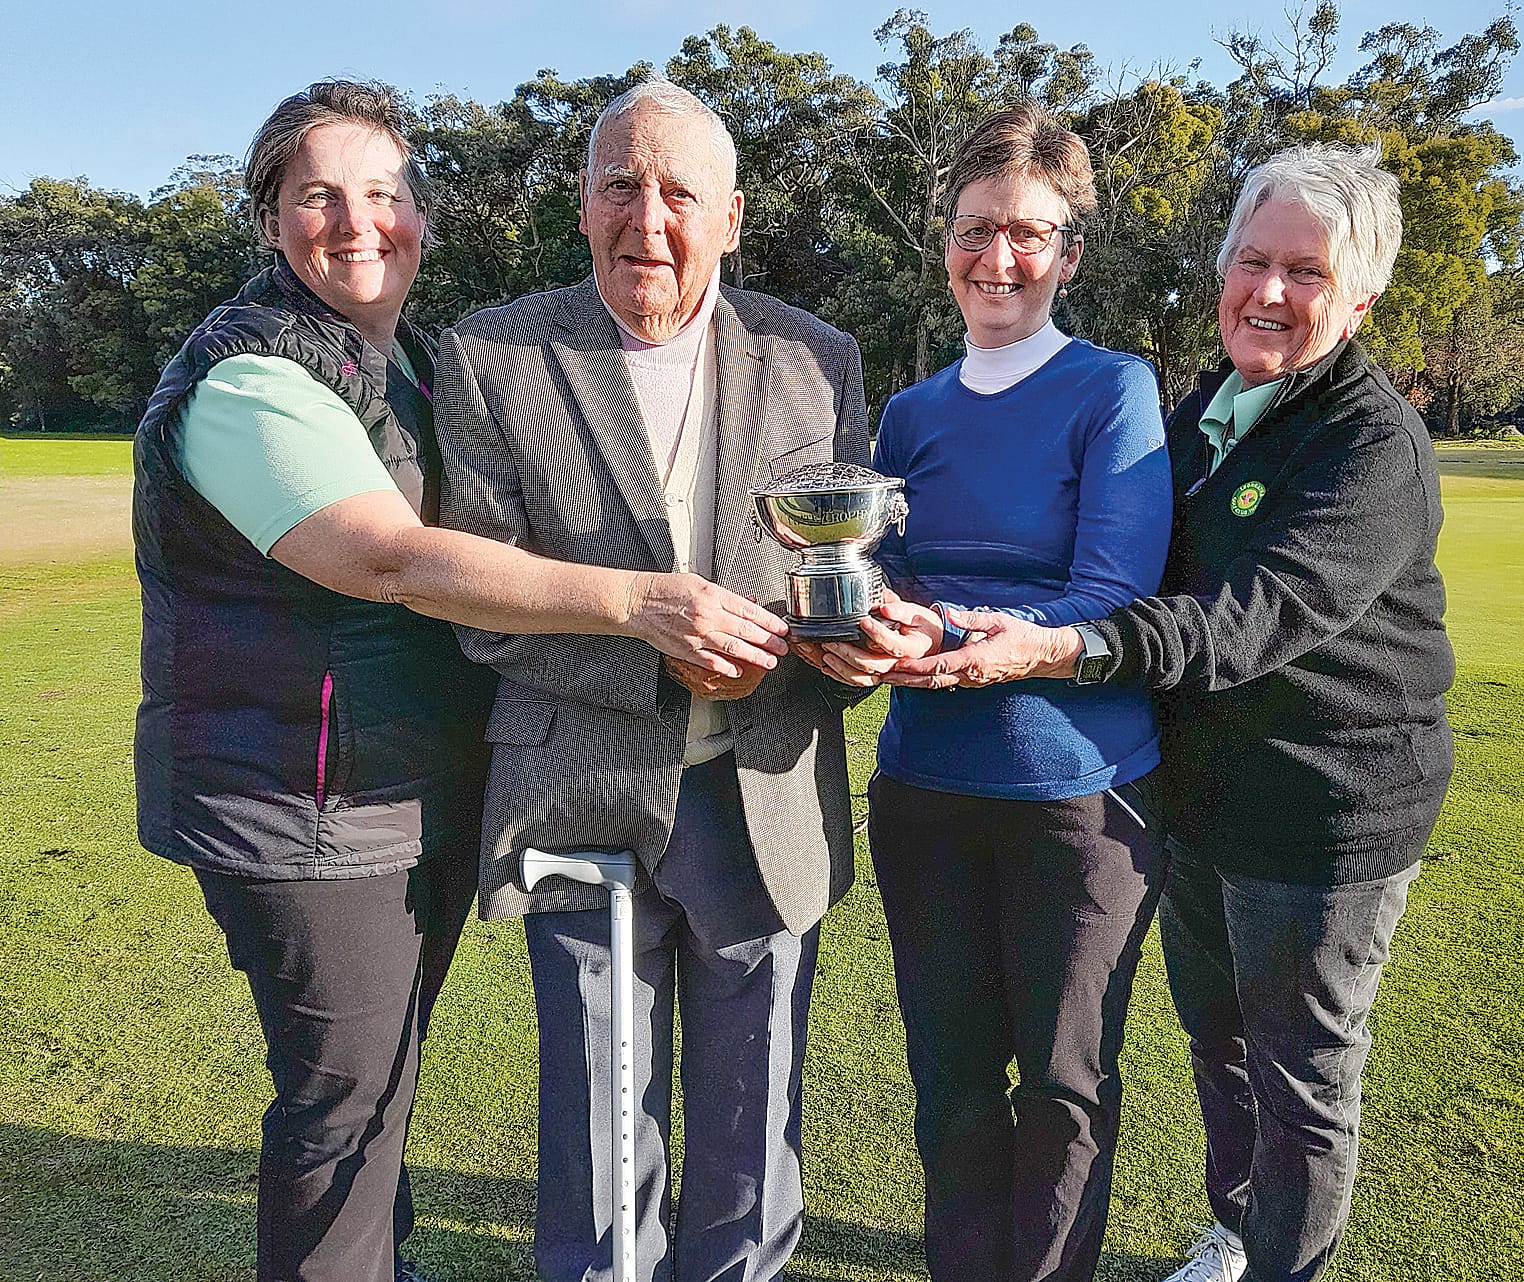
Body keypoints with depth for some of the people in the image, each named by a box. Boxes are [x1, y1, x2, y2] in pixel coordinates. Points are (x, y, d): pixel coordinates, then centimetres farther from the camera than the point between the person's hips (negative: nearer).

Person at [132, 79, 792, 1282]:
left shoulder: (412, 359, 12)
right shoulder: (250, 379, -17)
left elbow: (473, 543, 21)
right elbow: (397, 561, -30)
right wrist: (633, 599, -36)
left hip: (430, 798, 8)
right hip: (309, 816, -8)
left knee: (382, 1070, 23)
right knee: (345, 1094, 4)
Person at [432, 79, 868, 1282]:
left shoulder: (816, 358, 2)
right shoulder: (490, 359, -4)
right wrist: (658, 659, -20)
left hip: (769, 803, 2)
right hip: (584, 802, -1)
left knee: (752, 1125, 19)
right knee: (598, 1122, 17)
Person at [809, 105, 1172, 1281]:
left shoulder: (1114, 390, -5)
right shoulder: (914, 412, 8)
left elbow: (1114, 597, -15)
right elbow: (884, 572, 8)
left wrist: (953, 639, -29)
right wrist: (860, 615, -16)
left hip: (1079, 787, -3)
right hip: (924, 785, 4)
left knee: (1066, 1081, 12)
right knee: (953, 1073, 16)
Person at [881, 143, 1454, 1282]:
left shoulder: (1377, 445, -18)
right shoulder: (1199, 416, 6)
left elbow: (1261, 615, -33)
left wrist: (1059, 651, -47)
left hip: (1327, 812, -7)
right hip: (1200, 792, 7)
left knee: (1302, 1077, 10)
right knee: (1214, 1037, 23)